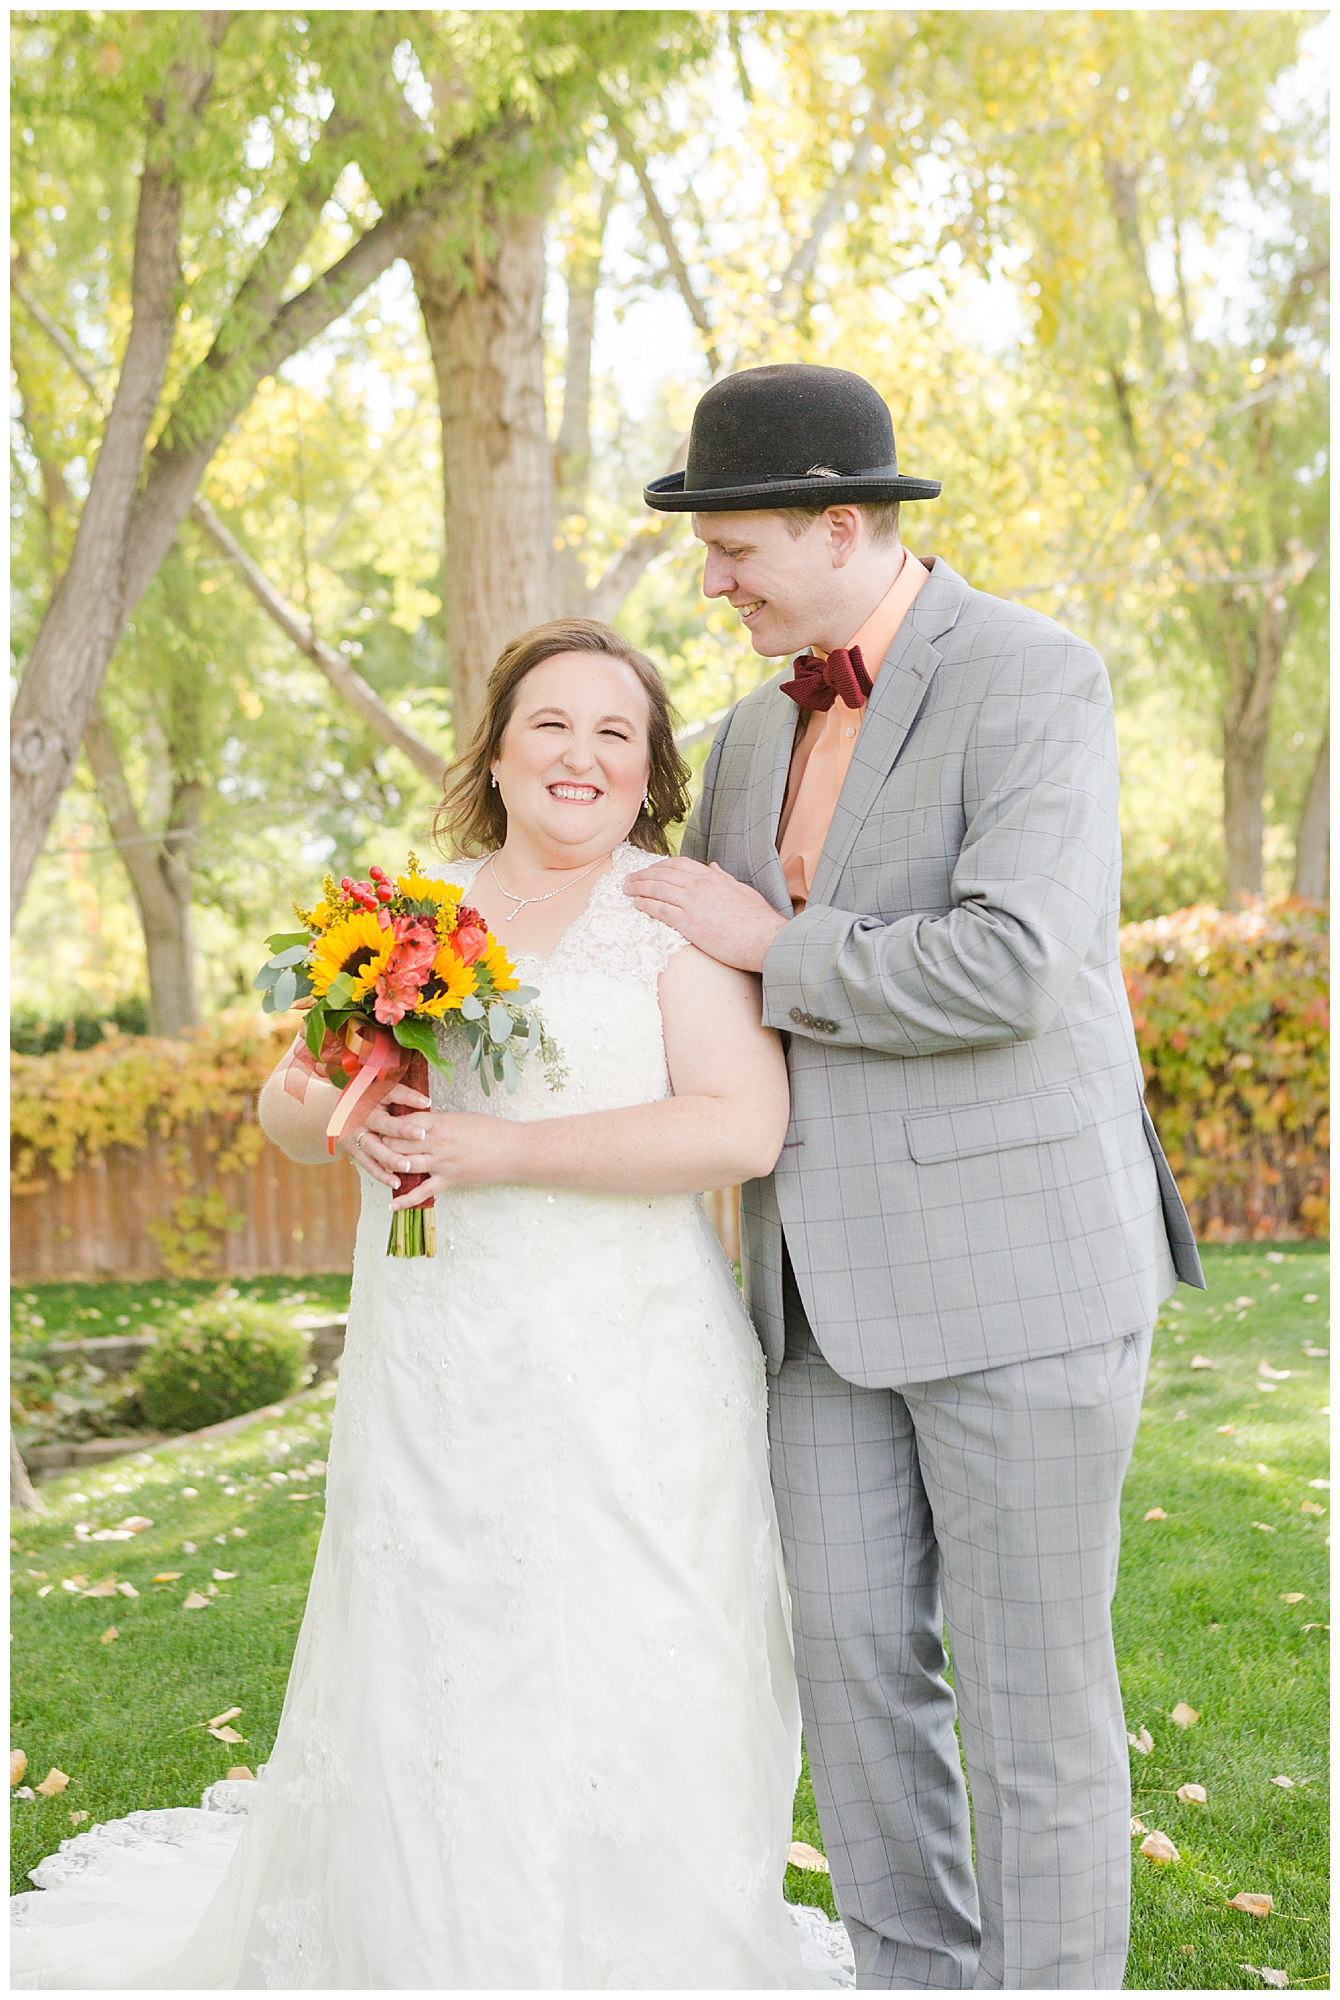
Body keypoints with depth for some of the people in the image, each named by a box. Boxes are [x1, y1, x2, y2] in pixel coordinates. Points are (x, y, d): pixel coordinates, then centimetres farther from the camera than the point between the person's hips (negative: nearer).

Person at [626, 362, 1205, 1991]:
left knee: (1029, 1675, 2)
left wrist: (774, 948, -11)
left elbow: (1005, 969, -24)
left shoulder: (1038, 680, -10)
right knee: (850, 1657, 9)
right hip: (839, 1275, 7)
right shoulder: (761, 735, 14)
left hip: (1019, 1255, -7)